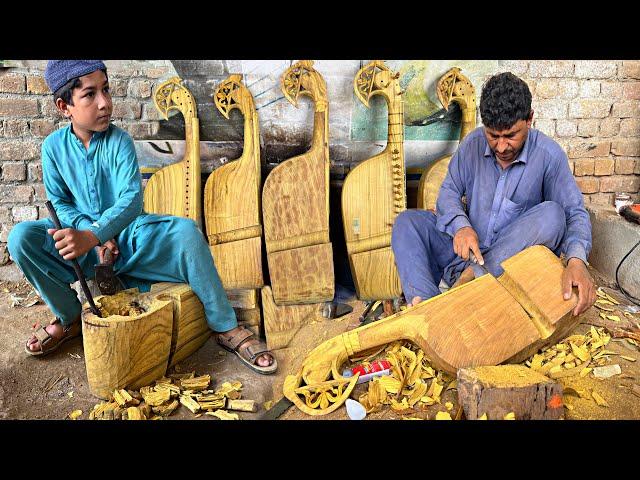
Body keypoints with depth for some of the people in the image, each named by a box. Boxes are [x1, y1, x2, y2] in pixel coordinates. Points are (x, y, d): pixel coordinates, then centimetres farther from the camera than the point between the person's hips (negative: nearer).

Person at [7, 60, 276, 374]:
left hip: (128, 234, -1)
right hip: (82, 238, 2)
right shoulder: (54, 146, -3)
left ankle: (226, 327, -19)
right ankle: (70, 318, -3)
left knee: (186, 232, -30)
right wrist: (90, 232, -19)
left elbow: (132, 199, -22)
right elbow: (59, 203, 0)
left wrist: (93, 235, -38)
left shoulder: (119, 141, -10)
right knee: (21, 237, -26)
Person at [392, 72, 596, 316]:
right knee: (407, 222, -17)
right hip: (467, 247, 3)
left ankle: (470, 276, -33)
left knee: (553, 214, -29)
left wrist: (577, 260, -34)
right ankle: (425, 303, -40)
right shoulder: (473, 142, -2)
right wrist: (460, 226, -24)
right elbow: (449, 191, -1)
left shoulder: (549, 155, -10)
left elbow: (575, 212, -13)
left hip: (513, 255, -2)